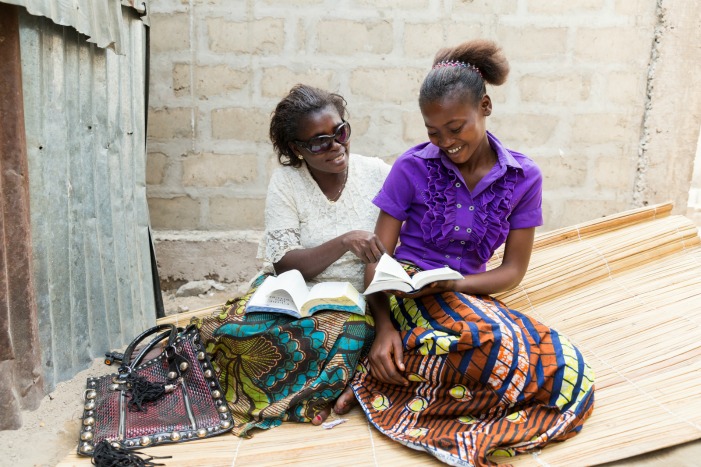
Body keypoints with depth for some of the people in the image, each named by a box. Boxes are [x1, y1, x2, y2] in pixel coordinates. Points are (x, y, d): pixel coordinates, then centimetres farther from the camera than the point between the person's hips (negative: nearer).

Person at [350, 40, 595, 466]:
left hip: (471, 296, 5)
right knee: (496, 343, -35)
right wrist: (384, 327, -19)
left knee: (573, 374, -18)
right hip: (409, 296, -4)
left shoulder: (523, 177, 0)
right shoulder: (412, 168, -6)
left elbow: (513, 270, 2)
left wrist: (454, 284, -16)